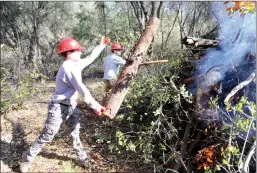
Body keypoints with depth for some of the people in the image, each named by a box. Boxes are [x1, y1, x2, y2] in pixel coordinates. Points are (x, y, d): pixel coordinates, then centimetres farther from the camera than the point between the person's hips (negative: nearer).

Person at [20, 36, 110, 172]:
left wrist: (101, 46, 21)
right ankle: (26, 160, 20)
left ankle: (83, 159, 30)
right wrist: (94, 105, -28)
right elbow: (81, 89, -29)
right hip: (59, 108, -9)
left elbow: (90, 58, 19)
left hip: (72, 107, 9)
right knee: (46, 137, 2)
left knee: (76, 133, 16)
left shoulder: (75, 64, 4)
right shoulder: (69, 67, -24)